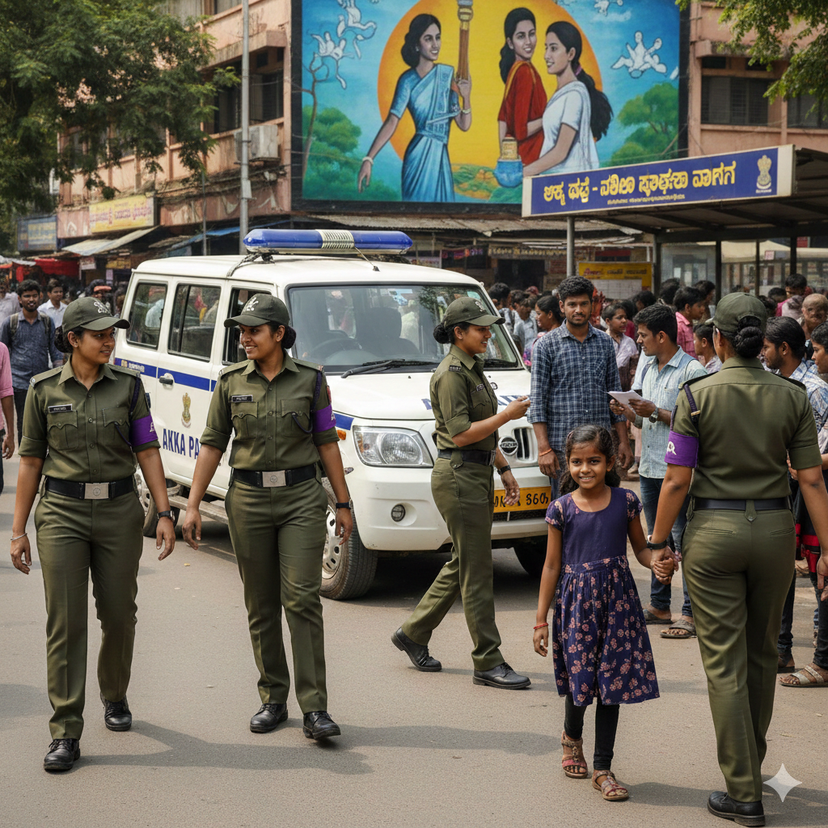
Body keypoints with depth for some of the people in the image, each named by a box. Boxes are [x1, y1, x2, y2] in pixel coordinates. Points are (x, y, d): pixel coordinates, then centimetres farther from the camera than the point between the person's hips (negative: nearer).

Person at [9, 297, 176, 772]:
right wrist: (19, 530, 3)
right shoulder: (45, 390, 1)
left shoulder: (128, 386, 2)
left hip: (120, 511, 1)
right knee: (65, 622, -5)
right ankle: (66, 733, -3)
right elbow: (31, 461, 5)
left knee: (119, 615, 9)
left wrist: (164, 513, -5)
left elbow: (148, 452, 3)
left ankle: (115, 697, 37)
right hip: (62, 513, -1)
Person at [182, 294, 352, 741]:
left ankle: (314, 708, -8)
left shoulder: (310, 378, 1)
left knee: (302, 599, -9)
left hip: (302, 498, -2)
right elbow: (212, 445, 6)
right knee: (261, 606, 7)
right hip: (248, 499, 2)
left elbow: (327, 443, 5)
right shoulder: (231, 382, 4)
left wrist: (343, 503, 4)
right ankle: (273, 700, 19)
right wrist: (192, 506, 1)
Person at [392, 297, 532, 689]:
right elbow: (461, 434, -19)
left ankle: (413, 634, 27)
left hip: (478, 474, 10)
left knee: (463, 564, 15)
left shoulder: (473, 369, 16)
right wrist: (507, 415, -16)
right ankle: (488, 663, -1)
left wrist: (504, 469, 17)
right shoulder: (451, 373, -14)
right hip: (458, 476, -10)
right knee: (476, 570, -6)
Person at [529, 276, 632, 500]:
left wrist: (623, 441, 9)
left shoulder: (605, 343, 11)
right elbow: (538, 400, -3)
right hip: (562, 446, -3)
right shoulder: (546, 345, 0)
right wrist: (544, 448, -11)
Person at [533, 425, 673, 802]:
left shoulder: (625, 501, -1)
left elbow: (640, 548, 11)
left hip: (616, 600, 1)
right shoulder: (561, 509, -3)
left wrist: (659, 564, -13)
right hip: (576, 601, -1)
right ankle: (572, 737, 38)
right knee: (580, 677, 4)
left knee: (611, 680, 3)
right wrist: (541, 620, 2)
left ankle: (602, 767, 13)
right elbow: (552, 566, 2)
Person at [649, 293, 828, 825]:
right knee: (763, 653, 20)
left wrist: (659, 542, 2)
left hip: (713, 530, -3)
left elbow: (678, 481, -8)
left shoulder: (697, 395, -7)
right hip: (774, 528, 3)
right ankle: (751, 764, 36)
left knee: (725, 662, 1)